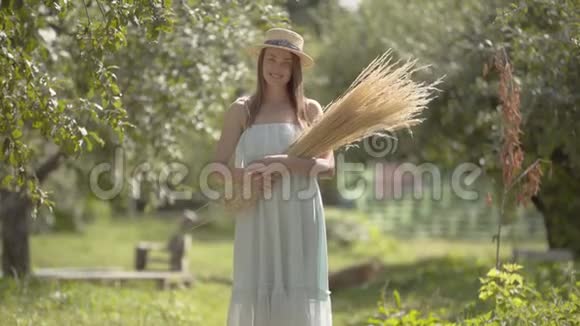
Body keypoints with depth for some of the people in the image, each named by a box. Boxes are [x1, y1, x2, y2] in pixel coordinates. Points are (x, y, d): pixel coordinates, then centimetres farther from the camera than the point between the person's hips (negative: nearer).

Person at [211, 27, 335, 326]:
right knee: (255, 294, -3)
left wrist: (281, 162, -17)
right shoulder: (241, 110, 7)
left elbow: (328, 167, -3)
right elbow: (217, 167, 4)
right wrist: (246, 176, -17)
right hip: (258, 218, 0)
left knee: (300, 297, -2)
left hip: (300, 218, 0)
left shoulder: (309, 110, 7)